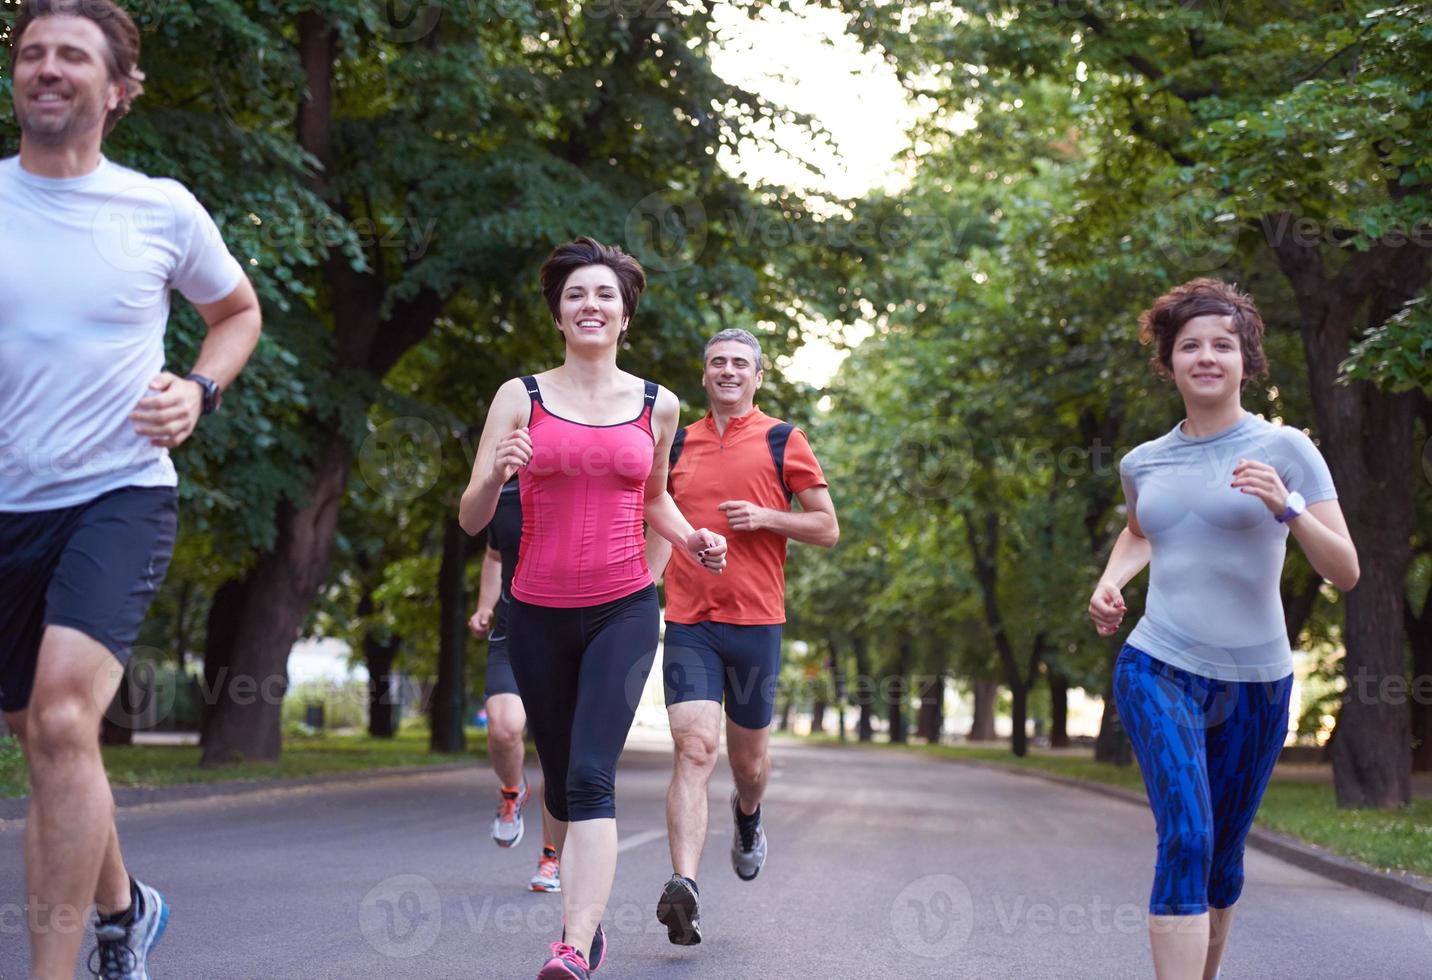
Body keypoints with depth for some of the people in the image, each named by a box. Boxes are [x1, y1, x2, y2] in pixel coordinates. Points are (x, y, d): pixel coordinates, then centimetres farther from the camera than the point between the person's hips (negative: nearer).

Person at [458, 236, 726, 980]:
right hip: (538, 614, 1)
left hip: (623, 611, -1)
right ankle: (584, 911, 37)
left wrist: (691, 540, 4)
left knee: (591, 776, -18)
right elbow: (471, 519, -1)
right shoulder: (520, 397, 1)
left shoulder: (657, 406, 6)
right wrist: (497, 473, -22)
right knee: (561, 779, 14)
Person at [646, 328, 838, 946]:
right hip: (688, 622, 1)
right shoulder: (679, 444, 12)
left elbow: (827, 528, 4)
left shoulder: (783, 441, 3)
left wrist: (766, 517, -12)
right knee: (694, 746, -15)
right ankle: (684, 888, -24)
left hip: (756, 621, -1)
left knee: (749, 757, 13)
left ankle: (748, 818, 48)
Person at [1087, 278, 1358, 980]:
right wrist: (1110, 582, 10)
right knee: (1186, 838, -19)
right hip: (1158, 671, 0)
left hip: (1253, 684, 0)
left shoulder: (1285, 450, -4)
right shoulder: (1143, 463, 6)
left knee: (1223, 856, 12)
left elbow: (1345, 572, -9)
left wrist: (1286, 508, -24)